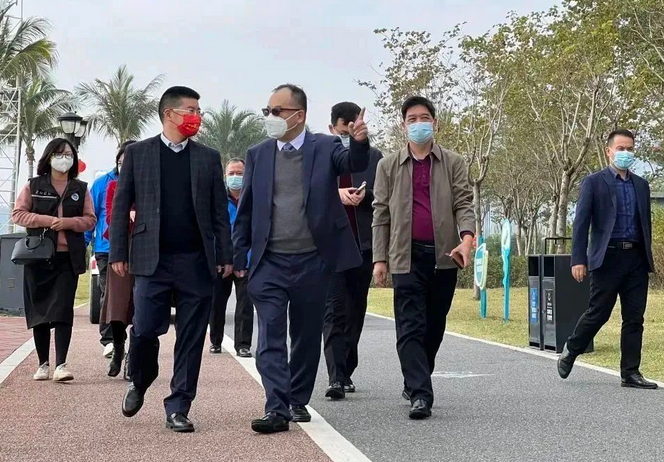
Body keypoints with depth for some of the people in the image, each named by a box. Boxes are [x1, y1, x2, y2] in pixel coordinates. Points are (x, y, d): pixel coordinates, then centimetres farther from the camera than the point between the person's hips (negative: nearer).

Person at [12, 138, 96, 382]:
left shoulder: (81, 188, 11)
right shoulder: (33, 186, 9)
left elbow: (90, 220, 6)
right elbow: (18, 214, 2)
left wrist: (67, 222, -13)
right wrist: (46, 220, -12)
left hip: (68, 258, 0)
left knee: (63, 310, -10)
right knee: (38, 310, 4)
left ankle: (61, 364, -12)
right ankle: (43, 364, 13)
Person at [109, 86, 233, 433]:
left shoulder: (208, 157, 10)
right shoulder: (138, 153, 6)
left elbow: (219, 211, 9)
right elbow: (122, 205, 5)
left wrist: (225, 256, 2)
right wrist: (118, 252, -1)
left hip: (196, 261, 2)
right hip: (152, 260, -2)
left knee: (191, 338, 1)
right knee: (144, 329, -5)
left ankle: (178, 408, 10)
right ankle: (140, 384, 25)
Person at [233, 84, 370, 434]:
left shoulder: (325, 148, 0)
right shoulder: (257, 155, 7)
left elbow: (354, 163, -20)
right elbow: (245, 210, 10)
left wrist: (359, 141, -42)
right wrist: (238, 257, 7)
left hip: (313, 261, -1)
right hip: (269, 263, 1)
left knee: (307, 336, 10)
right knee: (271, 336, -7)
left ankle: (298, 401, 24)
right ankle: (277, 408, -9)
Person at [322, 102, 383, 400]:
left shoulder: (374, 157, 10)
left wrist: (365, 194, -11)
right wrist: (335, 194, -16)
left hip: (362, 243, 3)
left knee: (355, 311, 10)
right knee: (334, 309, -11)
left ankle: (346, 372, 23)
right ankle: (336, 377, -16)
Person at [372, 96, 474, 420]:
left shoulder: (454, 164, 10)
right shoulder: (388, 166, 11)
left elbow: (463, 204, 1)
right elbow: (381, 214, 9)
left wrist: (467, 238, -19)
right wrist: (379, 258, 2)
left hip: (444, 255, 1)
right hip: (407, 256, -1)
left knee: (434, 326, 9)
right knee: (411, 327, -10)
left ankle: (415, 383, 25)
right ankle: (420, 394, -15)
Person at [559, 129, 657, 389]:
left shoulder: (641, 185, 15)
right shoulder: (594, 182, 1)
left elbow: (645, 223, 19)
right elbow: (581, 223, -4)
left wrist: (648, 257, 15)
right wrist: (578, 259, -12)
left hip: (636, 259, 5)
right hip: (607, 258, -5)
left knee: (634, 318, 3)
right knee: (598, 313, -1)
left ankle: (630, 373, 8)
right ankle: (570, 352, 22)